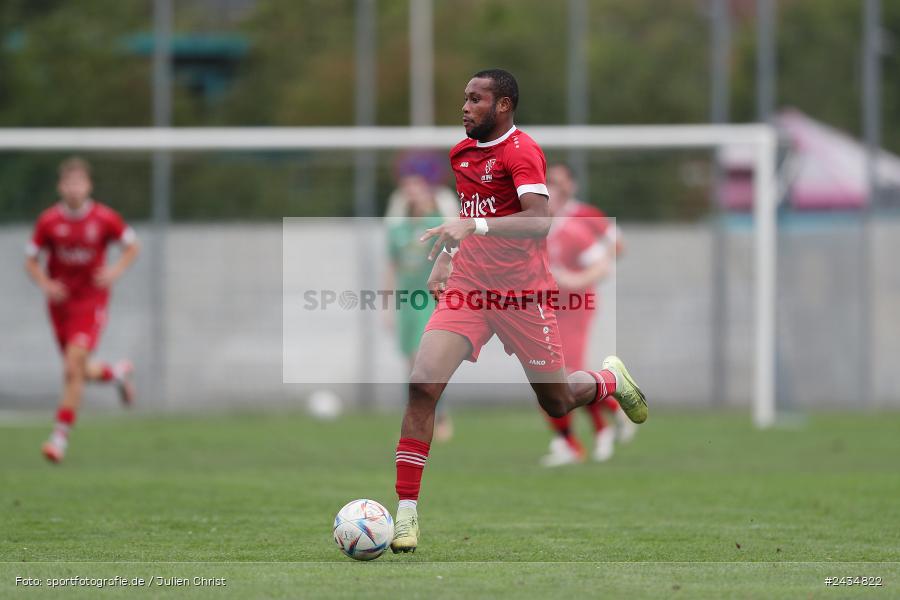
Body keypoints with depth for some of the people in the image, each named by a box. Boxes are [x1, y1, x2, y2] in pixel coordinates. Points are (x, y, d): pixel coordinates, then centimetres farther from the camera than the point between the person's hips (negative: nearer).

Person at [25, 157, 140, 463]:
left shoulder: (104, 218, -9)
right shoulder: (48, 221, -6)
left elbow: (132, 245, 6)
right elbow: (31, 261, 2)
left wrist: (116, 270, -12)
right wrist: (45, 284, -17)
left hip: (91, 302, -3)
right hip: (60, 301, 3)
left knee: (73, 366, -18)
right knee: (80, 372, 11)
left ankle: (61, 436, -14)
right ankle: (117, 372, 45)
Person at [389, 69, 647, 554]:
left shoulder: (521, 151, -14)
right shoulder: (461, 153, 10)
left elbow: (540, 221, -28)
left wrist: (474, 226, -39)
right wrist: (443, 259, 16)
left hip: (522, 291, -5)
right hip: (467, 287, 5)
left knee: (557, 402, 10)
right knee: (423, 383, -17)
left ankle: (610, 378, 47)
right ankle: (406, 513, -16)